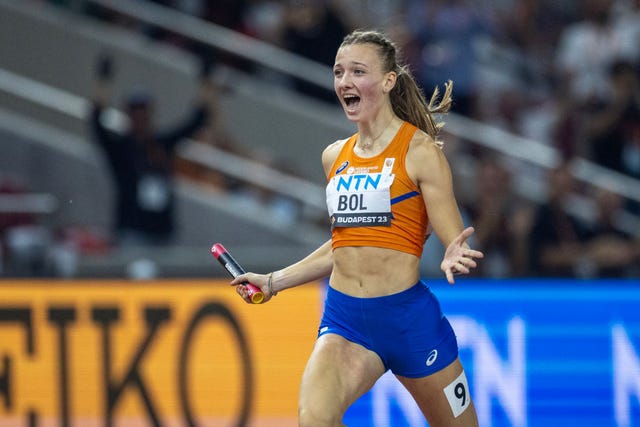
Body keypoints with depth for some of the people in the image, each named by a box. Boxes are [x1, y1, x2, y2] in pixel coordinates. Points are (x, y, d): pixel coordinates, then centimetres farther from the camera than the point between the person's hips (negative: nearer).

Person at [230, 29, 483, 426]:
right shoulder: (335, 157, 11)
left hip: (409, 318, -4)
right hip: (346, 319, 4)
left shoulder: (419, 151, -6)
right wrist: (274, 282, 24)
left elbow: (454, 244, -7)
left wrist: (453, 258, -30)